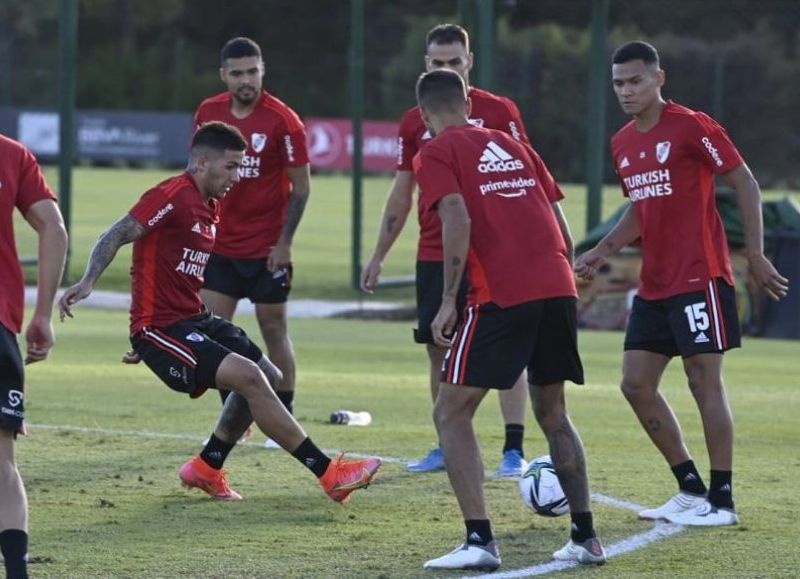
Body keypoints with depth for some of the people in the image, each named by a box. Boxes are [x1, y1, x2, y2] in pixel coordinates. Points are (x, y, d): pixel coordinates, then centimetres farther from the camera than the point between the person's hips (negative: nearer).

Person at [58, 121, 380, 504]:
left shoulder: (211, 208, 16)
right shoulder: (173, 196, -14)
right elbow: (117, 236, -22)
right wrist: (88, 281, -39)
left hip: (193, 320, 10)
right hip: (160, 327, -10)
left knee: (270, 377, 13)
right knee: (249, 376, -22)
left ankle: (206, 468, 24)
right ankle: (328, 473, -20)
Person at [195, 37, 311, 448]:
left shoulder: (282, 120, -12)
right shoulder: (208, 113, 1)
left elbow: (301, 186, -8)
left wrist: (284, 242, -13)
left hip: (267, 249, -4)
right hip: (220, 244, 4)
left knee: (273, 329, 2)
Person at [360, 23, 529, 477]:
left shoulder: (499, 112, -2)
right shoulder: (415, 122, 10)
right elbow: (401, 195, 15)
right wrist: (378, 257, 13)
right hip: (434, 256, 4)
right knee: (439, 350, 6)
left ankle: (515, 450, -5)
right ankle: (448, 448, 15)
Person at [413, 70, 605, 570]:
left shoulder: (436, 154, 5)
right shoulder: (513, 146, 24)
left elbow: (457, 220, -11)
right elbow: (563, 228, 19)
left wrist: (448, 301, -11)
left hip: (503, 297, -6)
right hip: (559, 287, 6)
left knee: (452, 415, 3)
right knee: (553, 414, 22)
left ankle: (480, 541, -9)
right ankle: (586, 538, 22)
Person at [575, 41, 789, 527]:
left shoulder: (692, 127, -10)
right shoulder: (623, 144, 13)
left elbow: (745, 183, -8)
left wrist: (755, 255, -12)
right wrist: (602, 253, 10)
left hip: (700, 279, -8)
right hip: (654, 285, 8)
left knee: (705, 381, -7)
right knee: (636, 383, 4)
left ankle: (722, 500, -1)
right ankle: (692, 488, 14)